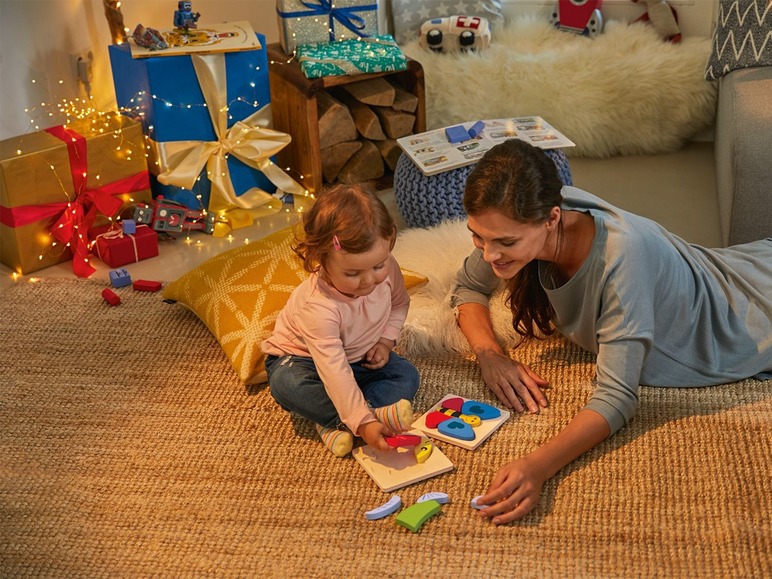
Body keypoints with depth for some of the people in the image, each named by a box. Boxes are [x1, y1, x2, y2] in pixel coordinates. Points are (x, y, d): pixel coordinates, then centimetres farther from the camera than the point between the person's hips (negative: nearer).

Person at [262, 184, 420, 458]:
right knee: (286, 383, -36)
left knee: (407, 375, -16)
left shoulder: (387, 268, -21)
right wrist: (363, 423, -49)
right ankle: (375, 412, -33)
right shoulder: (318, 306, -40)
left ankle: (334, 423, -27)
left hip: (362, 358, 6)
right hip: (303, 357, -5)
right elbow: (334, 373, -43)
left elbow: (399, 303, 5)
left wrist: (386, 341, -11)